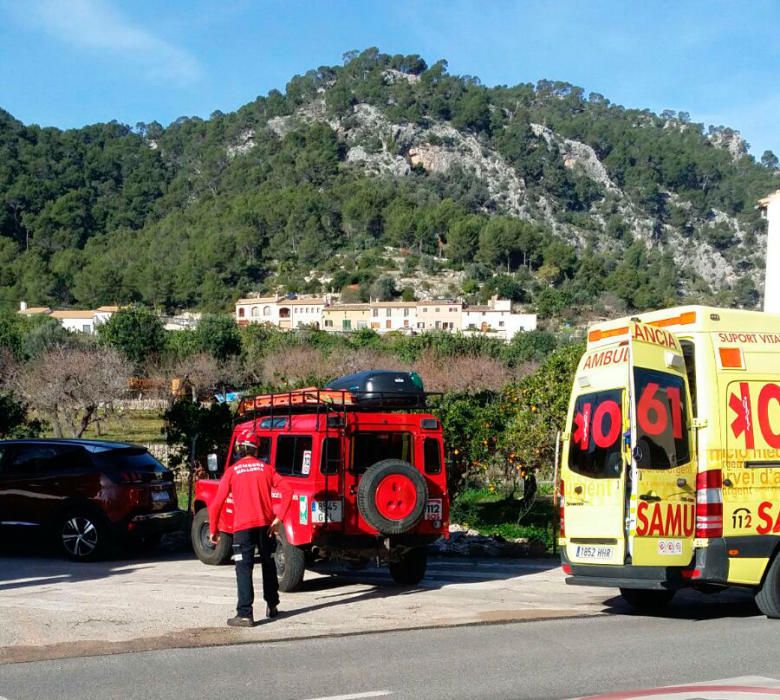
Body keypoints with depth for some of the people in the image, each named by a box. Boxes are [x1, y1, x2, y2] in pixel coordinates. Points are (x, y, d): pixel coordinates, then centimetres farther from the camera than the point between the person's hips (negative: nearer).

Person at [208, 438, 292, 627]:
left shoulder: (232, 471, 1)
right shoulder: (266, 468, 7)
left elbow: (217, 503, -3)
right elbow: (287, 491, -3)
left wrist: (213, 530, 6)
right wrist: (278, 518, -2)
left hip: (243, 526, -3)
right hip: (265, 524, 3)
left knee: (244, 569, -3)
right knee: (268, 564, 20)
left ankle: (245, 615, -11)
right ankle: (272, 606, 30)